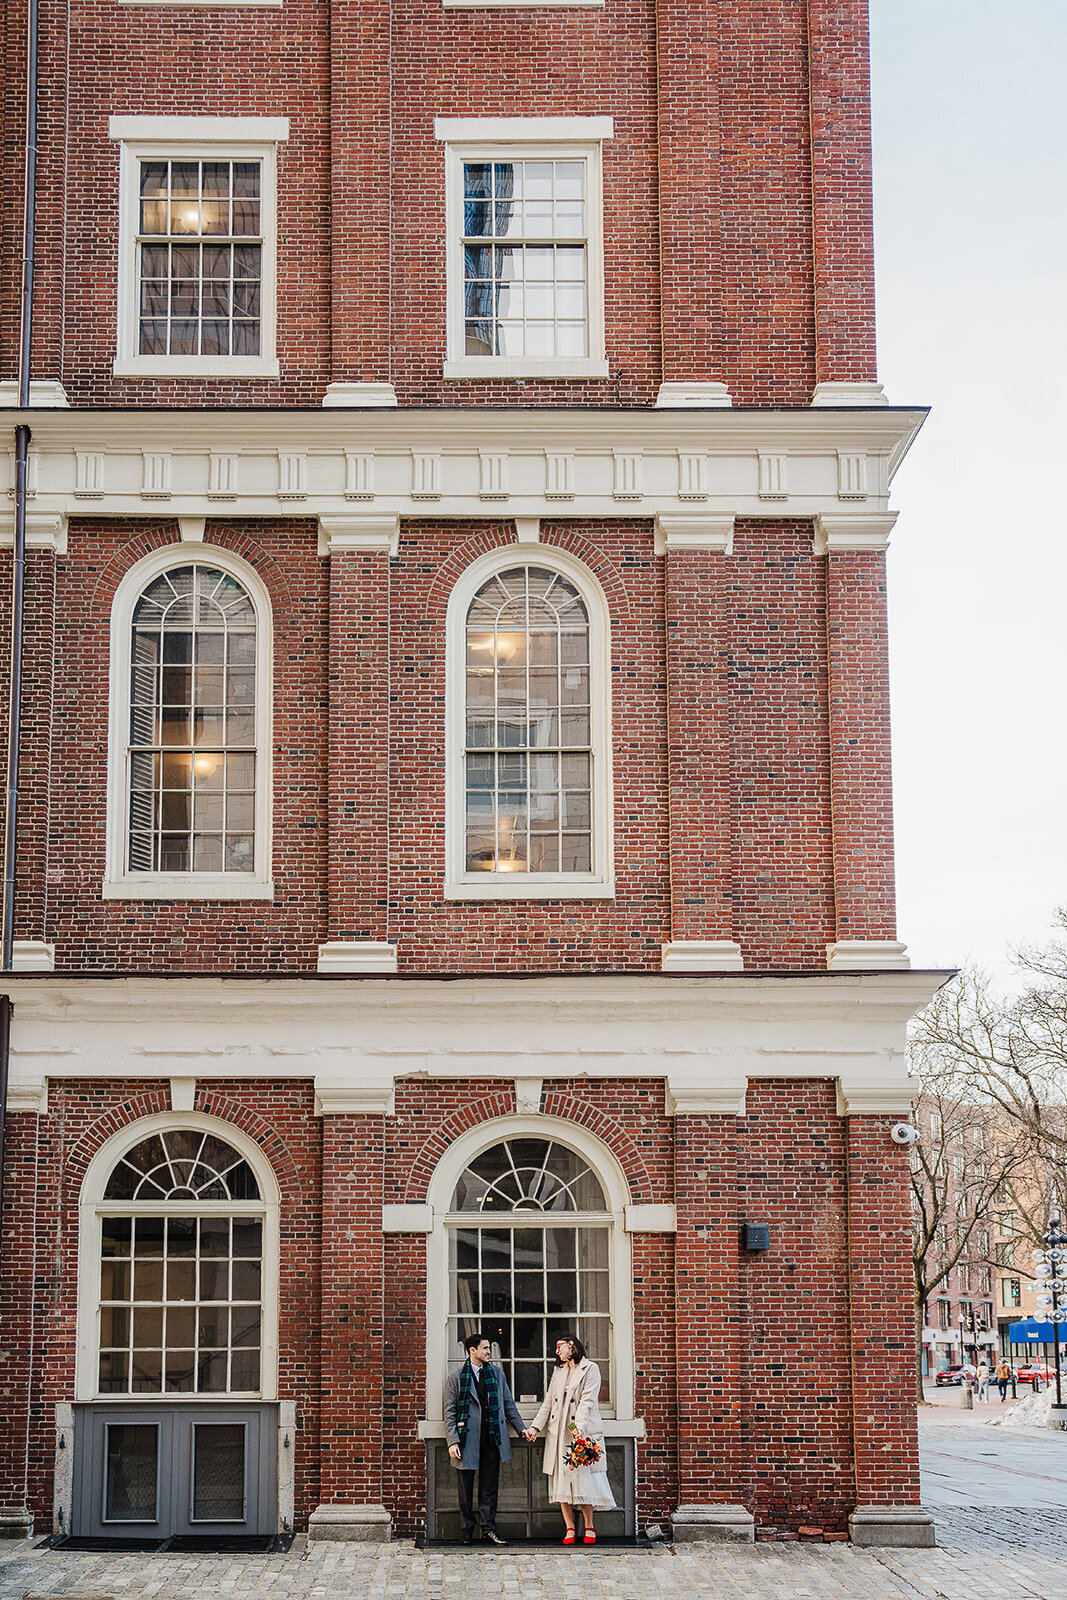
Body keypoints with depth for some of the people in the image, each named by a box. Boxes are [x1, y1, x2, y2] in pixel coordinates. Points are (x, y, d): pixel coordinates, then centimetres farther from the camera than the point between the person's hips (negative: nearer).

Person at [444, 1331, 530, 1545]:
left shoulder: (496, 1373, 12)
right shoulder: (456, 1378, 0)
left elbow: (508, 1404, 17)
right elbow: (450, 1413, -2)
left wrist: (521, 1428, 10)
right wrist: (452, 1441, -10)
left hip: (492, 1439, 3)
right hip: (468, 1438, -3)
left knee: (490, 1487, 4)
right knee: (466, 1488, 5)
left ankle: (489, 1529, 9)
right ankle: (468, 1530, 14)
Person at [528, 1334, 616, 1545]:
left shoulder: (590, 1369, 0)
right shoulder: (559, 1371, 19)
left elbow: (587, 1401, -10)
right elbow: (548, 1402, 20)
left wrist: (578, 1430, -20)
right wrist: (536, 1426, 9)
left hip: (581, 1432, -5)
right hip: (558, 1433, 5)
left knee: (583, 1478, -7)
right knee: (561, 1480, 0)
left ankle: (589, 1528, 4)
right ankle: (570, 1528, 3)